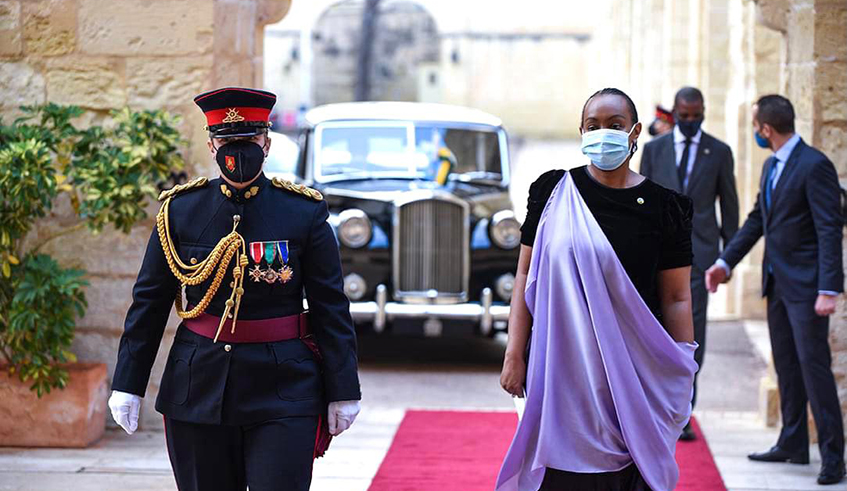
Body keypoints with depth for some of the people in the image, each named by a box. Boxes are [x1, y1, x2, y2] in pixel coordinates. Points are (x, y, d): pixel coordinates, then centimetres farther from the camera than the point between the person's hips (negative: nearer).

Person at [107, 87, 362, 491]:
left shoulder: (305, 212, -1)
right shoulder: (181, 210, 3)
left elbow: (331, 308, 1)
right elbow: (149, 303, 7)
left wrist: (342, 392, -1)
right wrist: (127, 384, 4)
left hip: (283, 394, -2)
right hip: (199, 392, 2)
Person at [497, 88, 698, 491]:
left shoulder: (662, 207, 2)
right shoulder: (555, 191, 3)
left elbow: (676, 299, 2)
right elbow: (527, 275, 4)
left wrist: (683, 378, -2)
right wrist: (515, 354, -2)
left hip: (634, 371, 0)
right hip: (561, 364, 0)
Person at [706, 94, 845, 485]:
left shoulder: (814, 165, -16)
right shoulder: (771, 166, 12)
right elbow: (757, 219, 20)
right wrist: (725, 262, 12)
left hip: (805, 285, -9)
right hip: (777, 282, 9)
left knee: (814, 365, -8)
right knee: (786, 366, 14)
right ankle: (792, 445, 24)